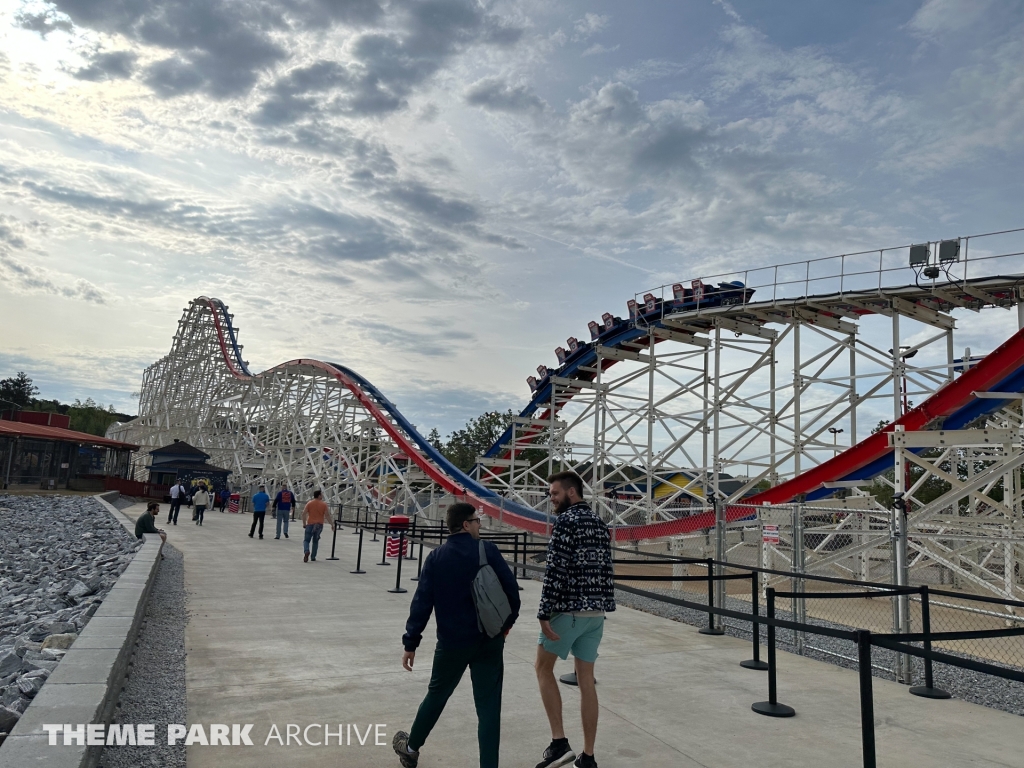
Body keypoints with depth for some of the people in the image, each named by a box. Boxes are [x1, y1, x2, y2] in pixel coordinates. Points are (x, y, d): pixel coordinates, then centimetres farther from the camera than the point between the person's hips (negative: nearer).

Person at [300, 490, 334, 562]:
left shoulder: (309, 503, 1)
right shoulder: (324, 504, -1)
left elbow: (304, 514, -4)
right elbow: (327, 515, -4)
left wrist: (304, 523, 5)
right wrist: (332, 524, 3)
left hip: (310, 524, -1)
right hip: (319, 525, 1)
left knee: (306, 540, 6)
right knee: (315, 541, 15)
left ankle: (306, 551, -22)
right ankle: (313, 557, 15)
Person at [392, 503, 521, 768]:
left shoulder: (436, 557, -2)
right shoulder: (487, 550, -6)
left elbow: (422, 603, -5)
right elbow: (511, 587, -6)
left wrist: (411, 643, 0)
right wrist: (508, 620, 11)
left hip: (452, 642, 2)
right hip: (490, 640, -2)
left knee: (436, 695, 22)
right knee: (488, 705, 5)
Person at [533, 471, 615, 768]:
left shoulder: (565, 521, -13)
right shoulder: (601, 525, 13)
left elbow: (555, 571, -19)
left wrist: (544, 614, -17)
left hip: (568, 609, -7)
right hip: (597, 611, 7)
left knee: (543, 668, 11)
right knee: (586, 680, 12)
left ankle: (559, 743, 5)